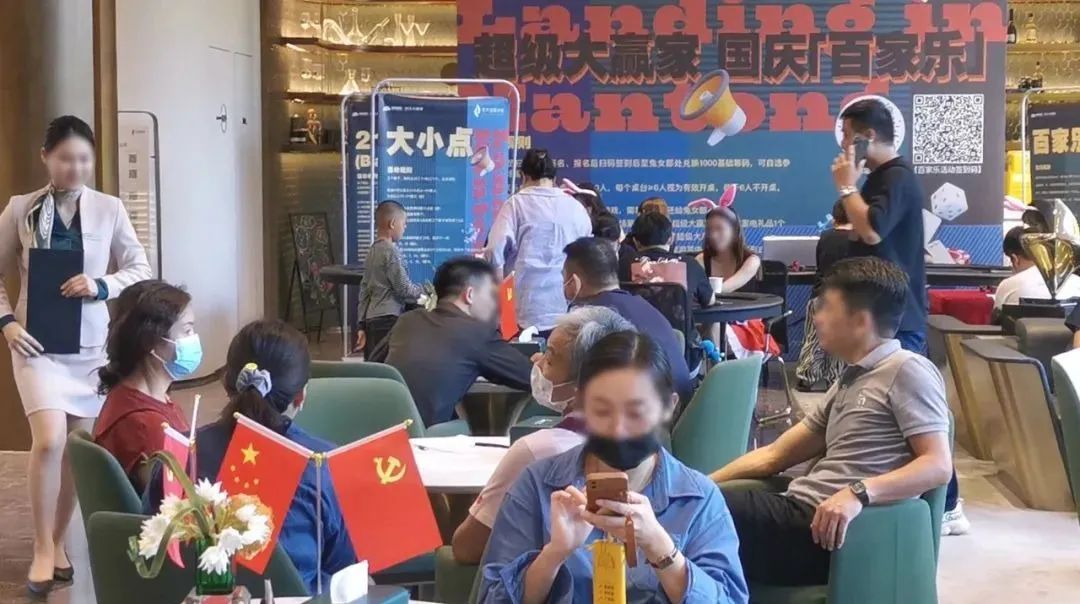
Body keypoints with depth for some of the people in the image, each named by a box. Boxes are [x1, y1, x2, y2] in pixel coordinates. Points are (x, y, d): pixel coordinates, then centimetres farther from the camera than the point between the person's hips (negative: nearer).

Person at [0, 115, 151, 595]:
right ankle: (43, 549, 1)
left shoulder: (109, 209, -1)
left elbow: (141, 270, 3)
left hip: (92, 342, 2)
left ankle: (58, 541, 26)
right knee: (50, 440, -15)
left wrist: (101, 285, -15)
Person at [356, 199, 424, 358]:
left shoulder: (372, 251, 14)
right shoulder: (391, 251, -11)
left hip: (371, 319, 9)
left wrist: (363, 325, 17)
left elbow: (364, 290, 15)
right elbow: (404, 289, -12)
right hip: (388, 319, -9)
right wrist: (424, 293, 6)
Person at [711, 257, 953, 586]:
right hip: (799, 510, 8)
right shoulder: (848, 382, 24)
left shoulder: (907, 370, -2)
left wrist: (859, 493, -28)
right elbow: (773, 456, 24)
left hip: (831, 526, -8)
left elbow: (938, 466, -13)